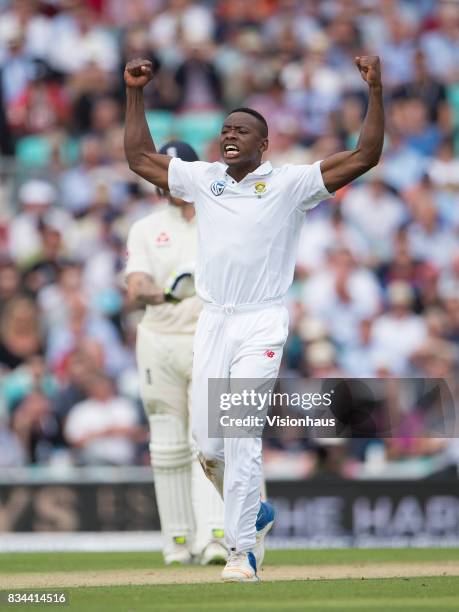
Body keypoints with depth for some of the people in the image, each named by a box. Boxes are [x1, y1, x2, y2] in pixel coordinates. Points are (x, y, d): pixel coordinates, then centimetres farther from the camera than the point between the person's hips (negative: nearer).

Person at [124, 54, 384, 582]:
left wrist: (375, 90, -15)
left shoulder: (290, 184, -2)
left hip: (261, 325, -4)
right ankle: (255, 513, 29)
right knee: (207, 443, 3)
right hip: (212, 321, 4)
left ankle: (242, 551, -10)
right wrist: (134, 93, 15)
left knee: (241, 439, -14)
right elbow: (139, 158, 20)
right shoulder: (202, 179, 11)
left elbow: (364, 157, -8)